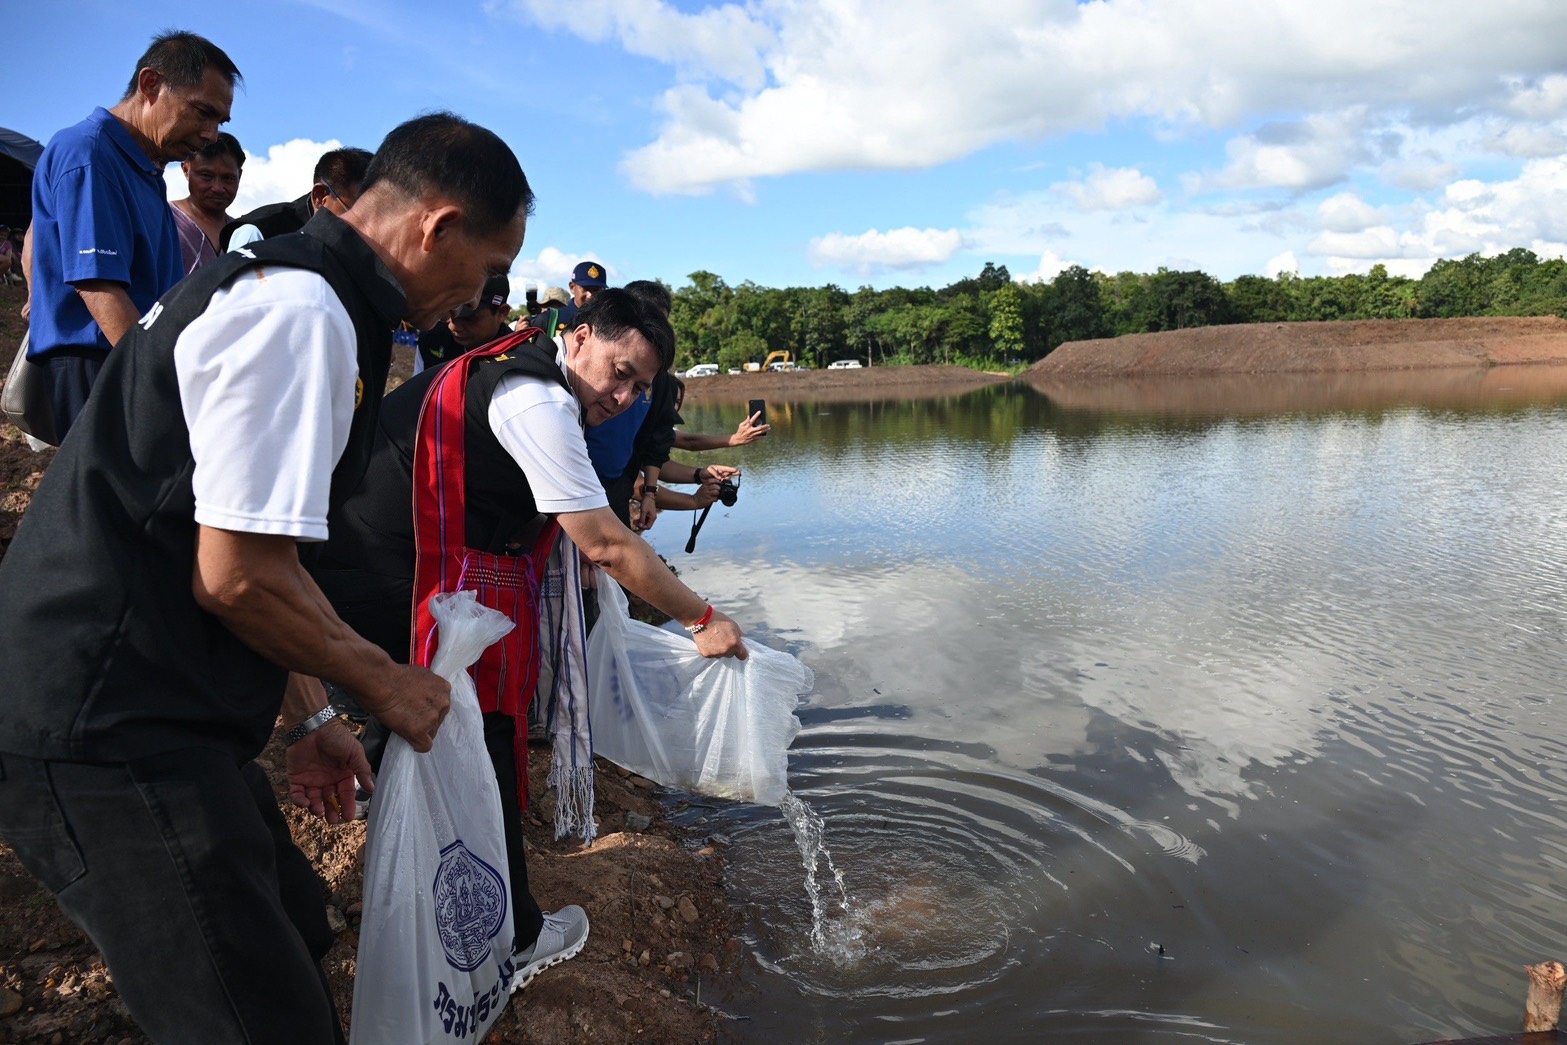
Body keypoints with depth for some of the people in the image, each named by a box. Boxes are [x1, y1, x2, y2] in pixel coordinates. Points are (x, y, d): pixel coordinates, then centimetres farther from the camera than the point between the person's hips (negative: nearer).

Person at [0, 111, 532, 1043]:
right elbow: (237, 576, -21)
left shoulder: (275, 287, 15)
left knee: (294, 941, 19)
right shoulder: (303, 312, -19)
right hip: (113, 731, -10)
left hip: (133, 712, 10)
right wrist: (384, 683, -5)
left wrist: (307, 718, 20)